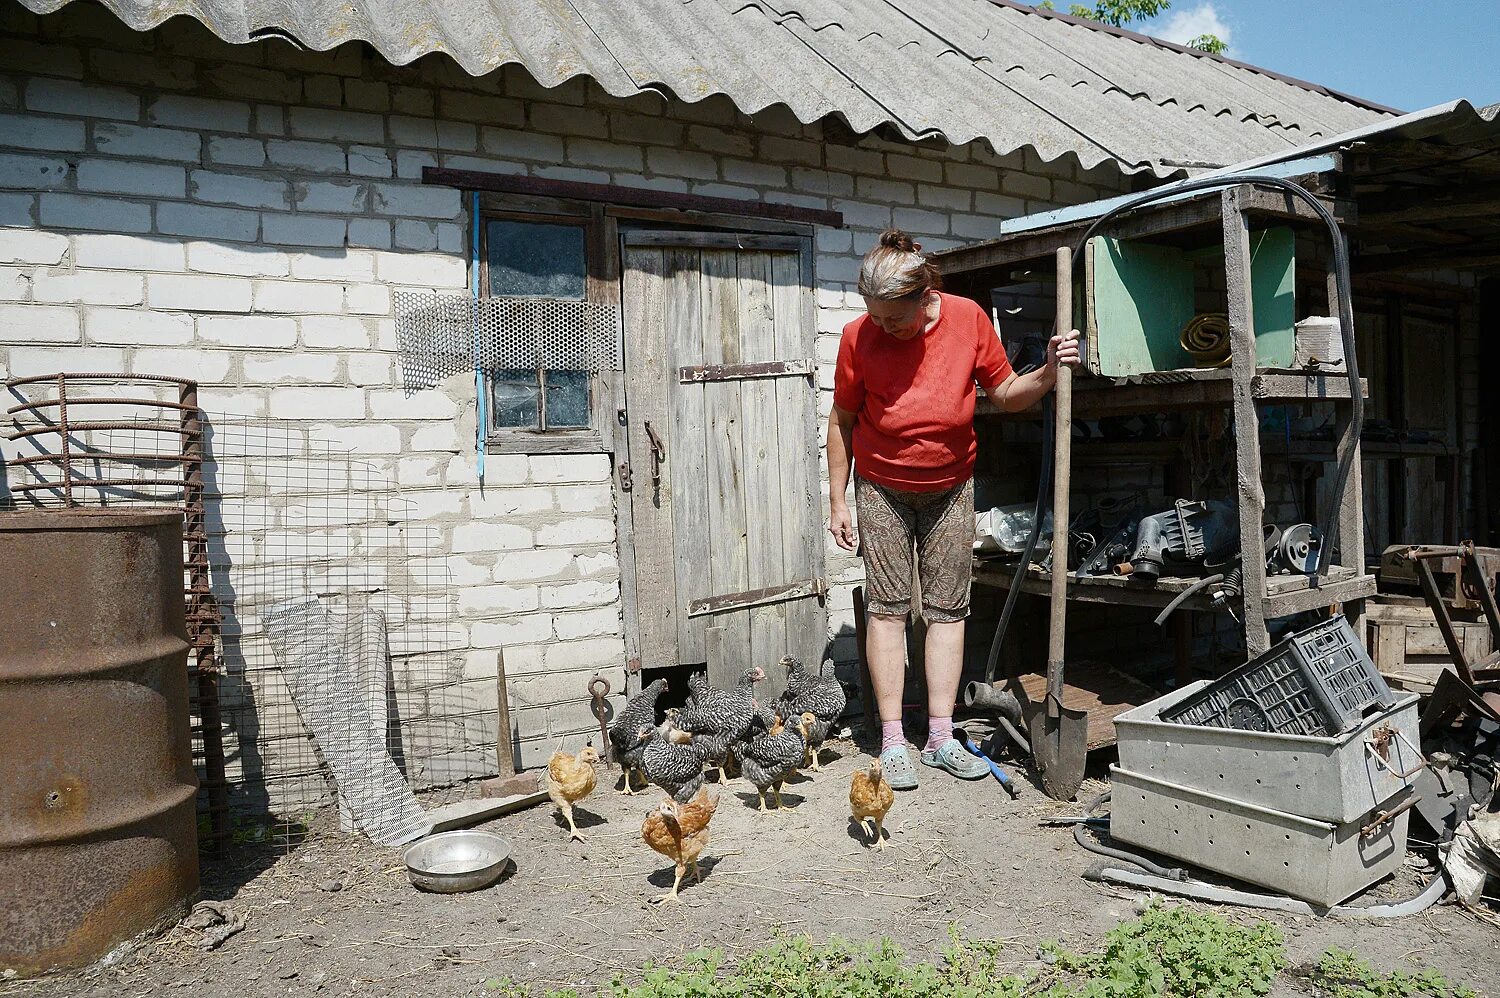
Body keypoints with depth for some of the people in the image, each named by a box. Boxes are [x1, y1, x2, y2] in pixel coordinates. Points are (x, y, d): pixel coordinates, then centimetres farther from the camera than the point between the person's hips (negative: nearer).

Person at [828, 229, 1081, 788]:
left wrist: (1047, 373, -22)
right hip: (882, 487, -1)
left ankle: (941, 738, 11)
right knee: (888, 607, -1)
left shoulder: (968, 320, -14)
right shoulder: (859, 336, -16)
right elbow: (842, 420, -6)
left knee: (947, 608, 3)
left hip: (951, 488, 2)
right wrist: (837, 501, -5)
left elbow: (1005, 394, -2)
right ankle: (892, 741, 6)